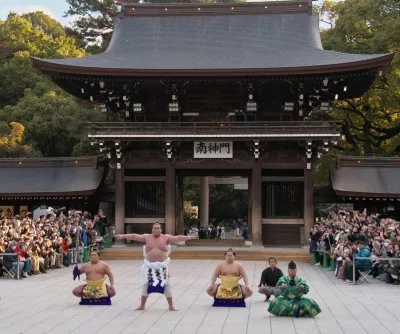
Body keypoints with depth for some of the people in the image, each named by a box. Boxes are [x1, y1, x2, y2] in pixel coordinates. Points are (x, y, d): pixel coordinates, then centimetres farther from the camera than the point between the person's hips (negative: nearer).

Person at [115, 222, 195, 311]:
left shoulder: (166, 238, -3)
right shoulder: (146, 237, 0)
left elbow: (177, 238, -14)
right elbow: (134, 236, -7)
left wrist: (187, 237, -30)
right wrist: (122, 236, -15)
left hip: (162, 265, -1)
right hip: (149, 265, 1)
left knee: (166, 285, 2)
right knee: (146, 284, 9)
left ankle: (171, 306, 11)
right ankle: (142, 305, 21)